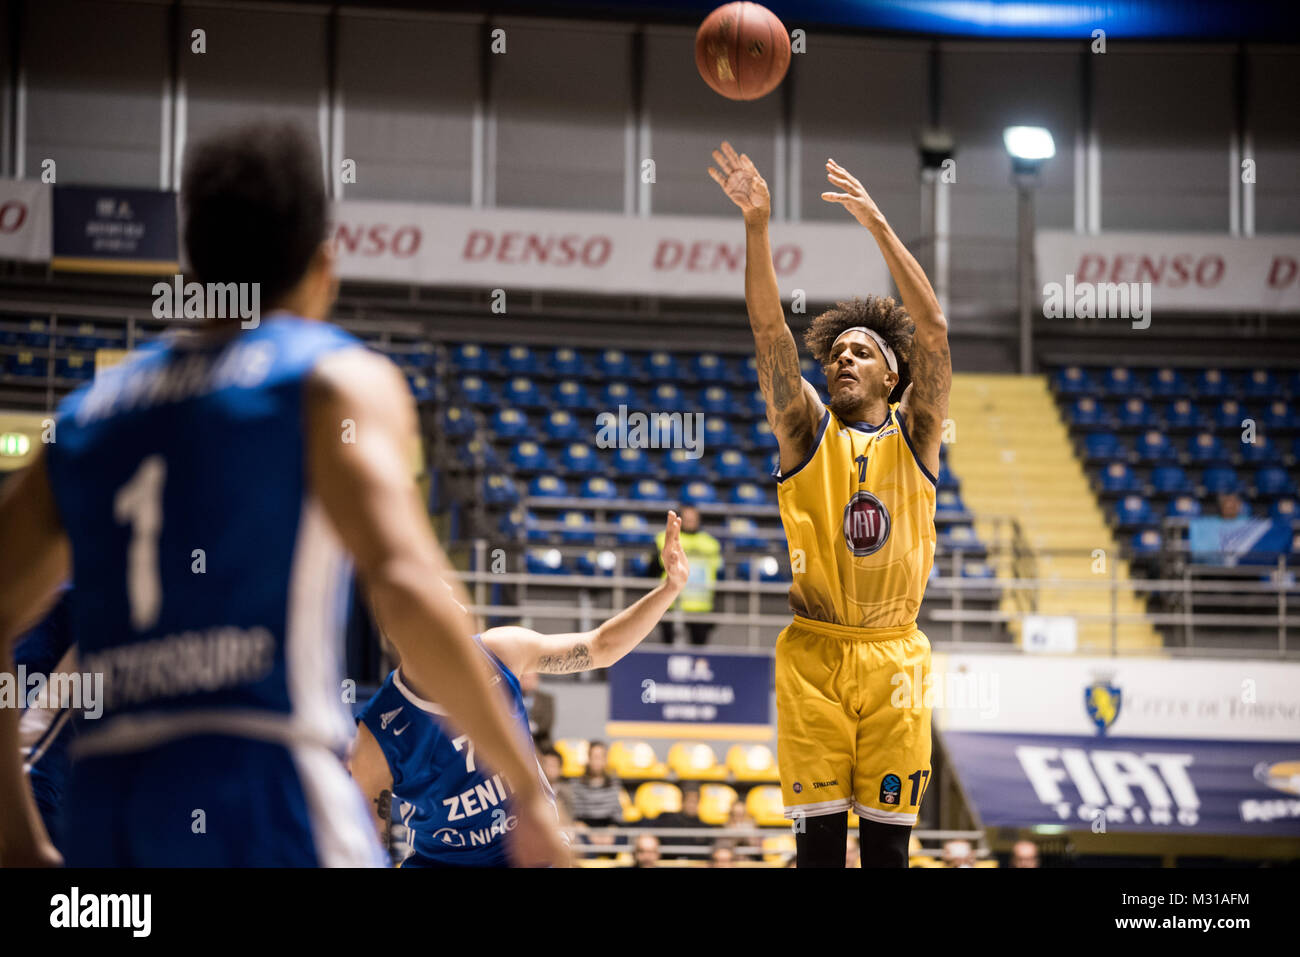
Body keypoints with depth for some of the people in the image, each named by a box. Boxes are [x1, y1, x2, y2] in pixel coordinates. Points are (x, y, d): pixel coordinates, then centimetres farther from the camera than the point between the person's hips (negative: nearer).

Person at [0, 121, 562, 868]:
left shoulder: (89, 412, 20)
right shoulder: (338, 378, 3)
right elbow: (406, 588, -13)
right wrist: (531, 790, -8)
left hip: (104, 802, 6)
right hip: (268, 785, -6)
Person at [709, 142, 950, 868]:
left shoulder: (914, 434, 5)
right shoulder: (806, 430, 6)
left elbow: (934, 331, -8)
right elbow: (770, 331, -7)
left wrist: (879, 226, -16)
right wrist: (758, 223, -19)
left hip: (894, 657, 0)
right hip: (813, 653, 0)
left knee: (887, 837, 2)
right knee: (819, 835, 0)